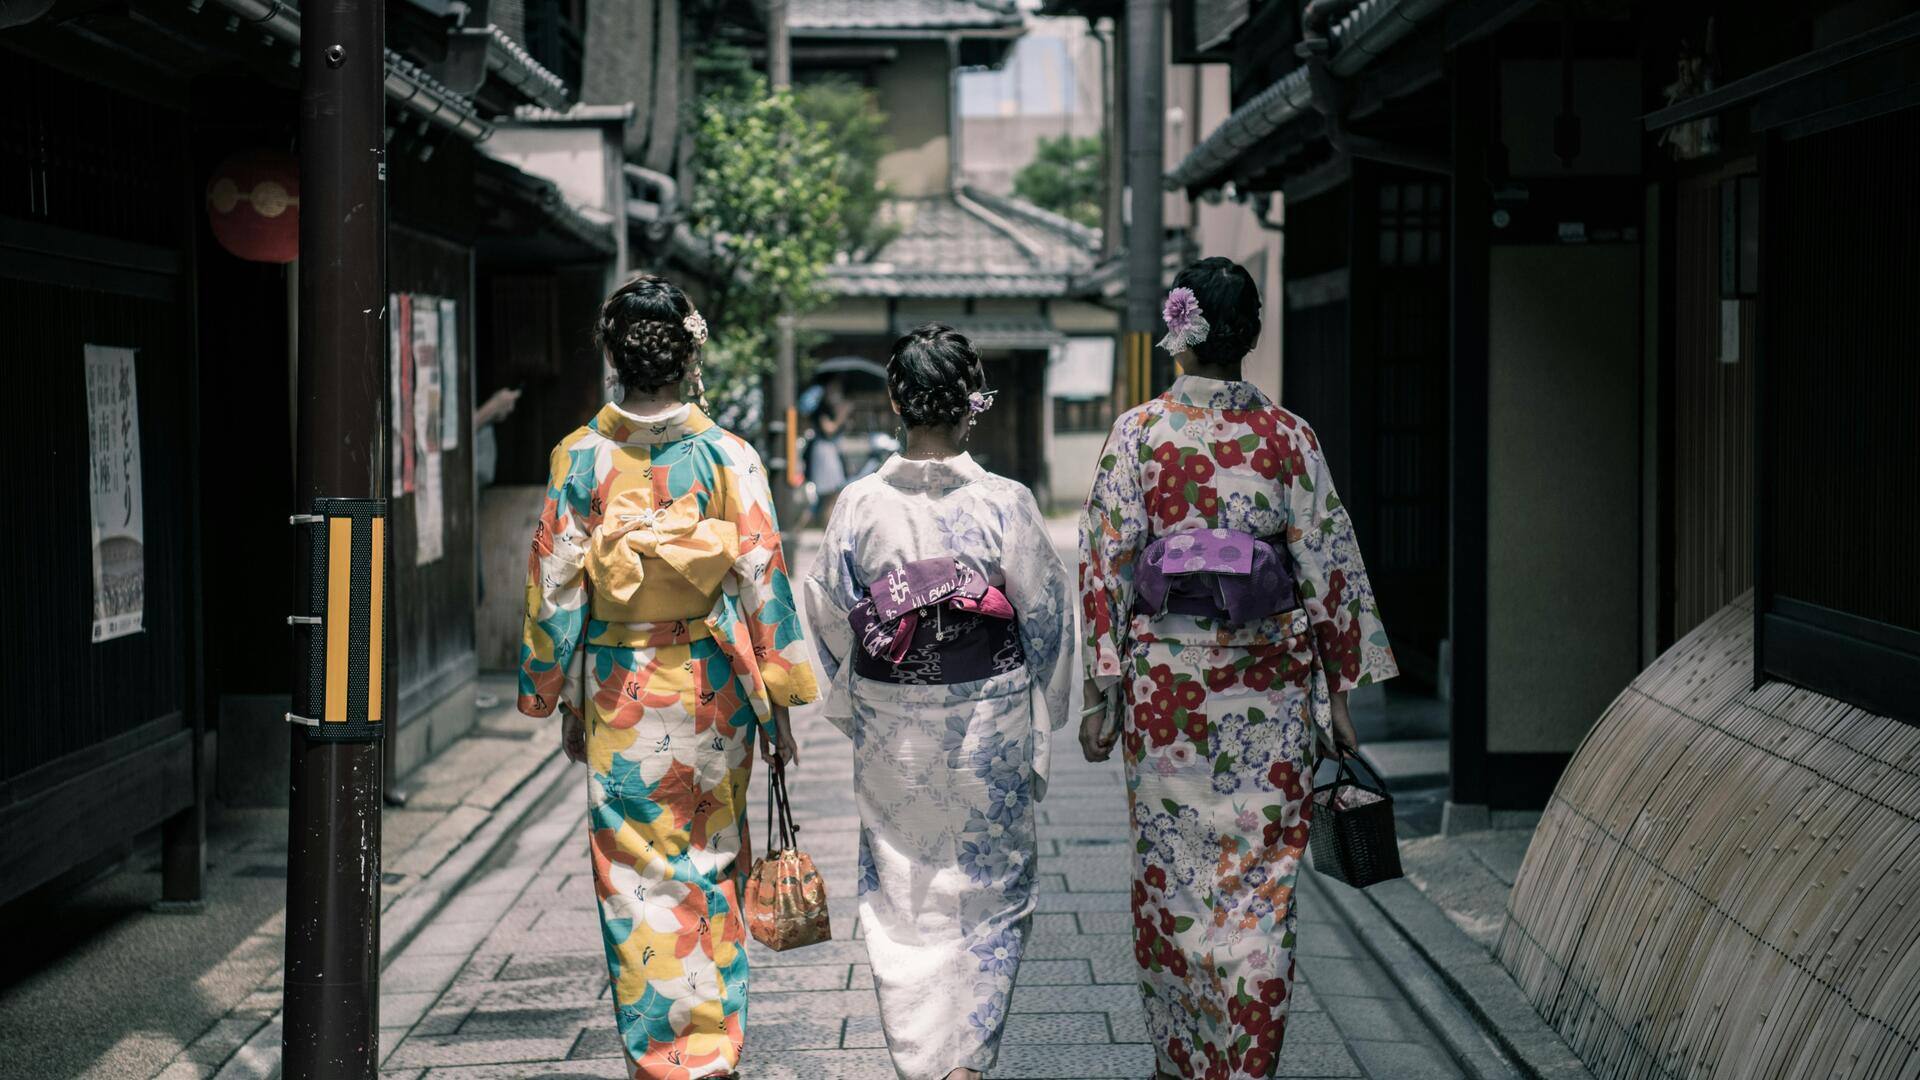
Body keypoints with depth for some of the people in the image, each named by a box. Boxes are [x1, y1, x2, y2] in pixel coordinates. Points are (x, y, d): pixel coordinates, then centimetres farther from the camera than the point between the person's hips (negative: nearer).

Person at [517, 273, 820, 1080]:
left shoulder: (580, 457, -4)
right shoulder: (729, 456, -6)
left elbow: (557, 586, -2)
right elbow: (762, 580, -5)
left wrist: (562, 697, 8)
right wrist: (777, 700, 3)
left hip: (619, 688, 0)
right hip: (713, 684, 0)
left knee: (634, 876, 6)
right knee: (712, 866, 14)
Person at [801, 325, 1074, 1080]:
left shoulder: (860, 503, -7)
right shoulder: (1004, 505, -12)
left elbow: (829, 620, 1)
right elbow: (1047, 619, -5)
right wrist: (1039, 731, 8)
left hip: (890, 729, 2)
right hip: (987, 721, -1)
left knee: (900, 899, 14)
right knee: (987, 895, 14)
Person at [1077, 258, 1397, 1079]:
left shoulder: (1138, 432, -4)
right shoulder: (1288, 436, -1)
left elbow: (1107, 564, -5)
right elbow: (1328, 566, 0)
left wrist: (1102, 689, 1)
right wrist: (1339, 691, 7)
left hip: (1166, 680, 0)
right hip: (1270, 686, 0)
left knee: (1171, 873, 11)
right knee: (1260, 879, 6)